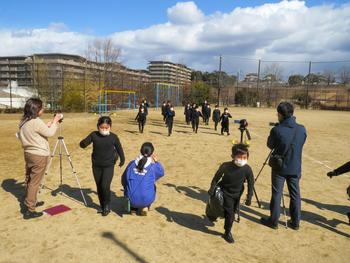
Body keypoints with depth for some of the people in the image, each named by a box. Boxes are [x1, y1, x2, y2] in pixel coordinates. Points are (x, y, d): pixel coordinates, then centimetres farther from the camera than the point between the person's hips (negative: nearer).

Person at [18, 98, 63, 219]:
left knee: (29, 180, 19)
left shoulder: (24, 122, 7)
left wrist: (49, 124, 11)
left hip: (28, 153, 9)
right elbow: (50, 133, -12)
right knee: (34, 182, -2)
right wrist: (55, 121, 0)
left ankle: (30, 202, 34)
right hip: (39, 156, -9)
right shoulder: (36, 122, -21)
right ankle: (29, 210, 4)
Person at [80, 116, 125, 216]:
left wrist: (122, 159, 17)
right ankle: (103, 207, 30)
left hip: (109, 166, -3)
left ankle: (107, 205, 11)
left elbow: (119, 148, 7)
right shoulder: (94, 135, -6)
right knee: (99, 187, 11)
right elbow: (82, 144, -8)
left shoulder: (113, 137, -8)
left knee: (105, 186, -15)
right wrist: (84, 142, -33)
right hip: (96, 166, 3)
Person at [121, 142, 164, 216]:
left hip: (131, 199, 2)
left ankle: (133, 206, 24)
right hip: (147, 200, -2)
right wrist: (156, 161, 18)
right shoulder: (153, 167, -5)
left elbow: (124, 180, 12)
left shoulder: (131, 164, 1)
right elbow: (161, 173, 17)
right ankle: (144, 207, 18)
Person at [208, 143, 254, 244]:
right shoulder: (226, 166, -26)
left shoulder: (247, 169, -21)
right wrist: (212, 189, -6)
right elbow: (216, 177, -11)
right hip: (226, 193, -3)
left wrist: (249, 197, -8)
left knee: (232, 211, 17)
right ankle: (227, 233, 16)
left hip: (237, 194, 3)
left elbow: (251, 183, -8)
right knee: (230, 213, -5)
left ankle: (227, 231, 43)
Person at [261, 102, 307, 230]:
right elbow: (299, 145, 9)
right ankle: (295, 222, 27)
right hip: (295, 168, 4)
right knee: (295, 195, 15)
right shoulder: (302, 129, -7)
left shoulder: (276, 130, -20)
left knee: (276, 194, 9)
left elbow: (270, 145, -3)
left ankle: (273, 221, 20)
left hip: (279, 167, -3)